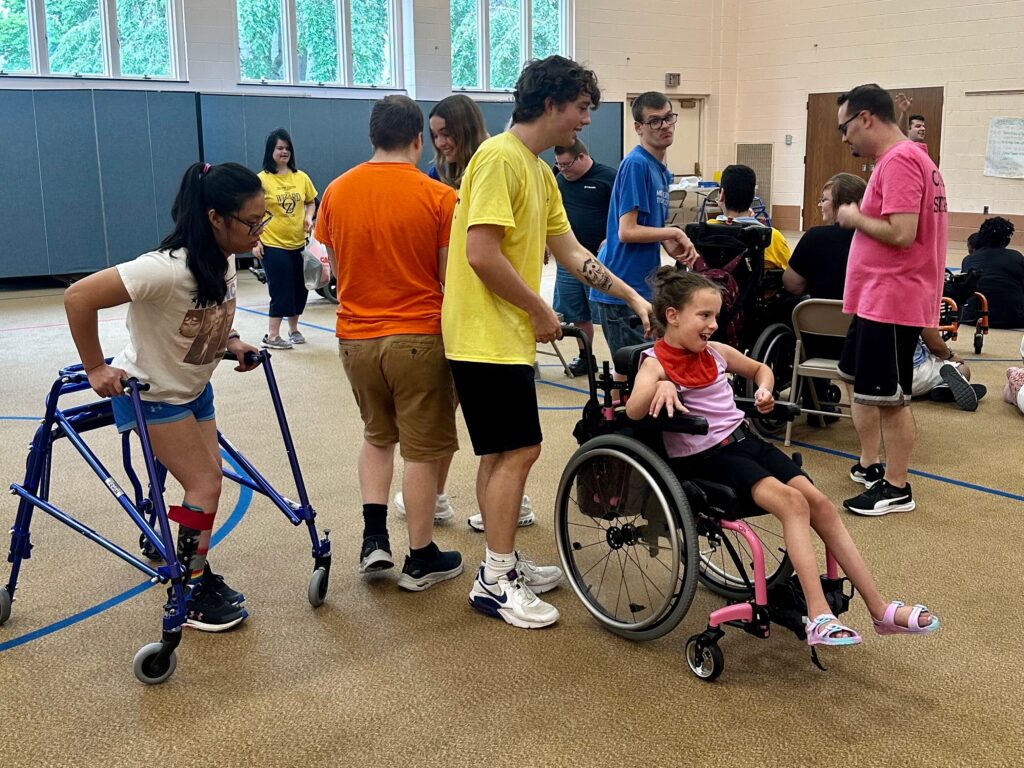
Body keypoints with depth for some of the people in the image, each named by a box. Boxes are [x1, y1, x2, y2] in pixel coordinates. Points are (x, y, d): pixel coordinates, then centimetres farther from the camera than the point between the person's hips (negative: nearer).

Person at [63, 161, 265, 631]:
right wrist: (95, 369, -25)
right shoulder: (168, 269, -34)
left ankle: (196, 573, 26)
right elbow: (78, 298, -33)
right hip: (152, 394, -8)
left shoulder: (224, 261, -8)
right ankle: (191, 594, 10)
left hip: (195, 387, 8)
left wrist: (231, 342, -3)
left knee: (207, 483, 9)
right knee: (204, 487, -6)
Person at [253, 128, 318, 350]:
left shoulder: (301, 177, 4)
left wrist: (308, 217, -3)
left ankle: (293, 329, 29)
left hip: (298, 243, 5)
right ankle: (272, 337, 5)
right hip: (273, 244, -5)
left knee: (300, 289, 11)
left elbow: (311, 202, 17)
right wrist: (255, 241, -11)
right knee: (281, 292, -5)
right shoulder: (262, 179, -8)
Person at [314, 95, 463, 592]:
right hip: (418, 336, -4)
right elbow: (450, 277, -9)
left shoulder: (336, 192, 1)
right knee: (421, 450, 8)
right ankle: (420, 560, 17)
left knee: (377, 435, 24)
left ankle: (373, 538, 15)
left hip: (356, 336, 4)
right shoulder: (438, 197, -11)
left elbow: (333, 268, 9)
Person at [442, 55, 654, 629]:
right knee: (519, 451, -7)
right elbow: (482, 253, -23)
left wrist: (634, 298, 10)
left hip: (509, 334, 10)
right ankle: (496, 583, 3)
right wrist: (541, 311, -13)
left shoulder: (540, 171, 15)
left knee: (502, 453, 15)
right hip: (487, 336, -10)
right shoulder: (500, 157, -16)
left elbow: (570, 250, 16)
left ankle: (504, 562, 26)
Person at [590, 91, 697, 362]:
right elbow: (627, 232, -20)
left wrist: (674, 247, -1)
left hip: (644, 287, 9)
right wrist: (675, 232, -9)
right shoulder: (636, 164, -14)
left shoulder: (661, 170, 13)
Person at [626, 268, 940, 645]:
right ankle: (819, 618, -26)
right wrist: (662, 385, -45)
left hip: (743, 439, 7)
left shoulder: (715, 351, 9)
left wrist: (764, 389, 6)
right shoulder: (656, 362, -9)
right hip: (704, 457, -7)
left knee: (819, 502, -7)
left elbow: (760, 368, 27)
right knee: (792, 502, -26)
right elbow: (633, 410, -28)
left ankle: (880, 609, -1)